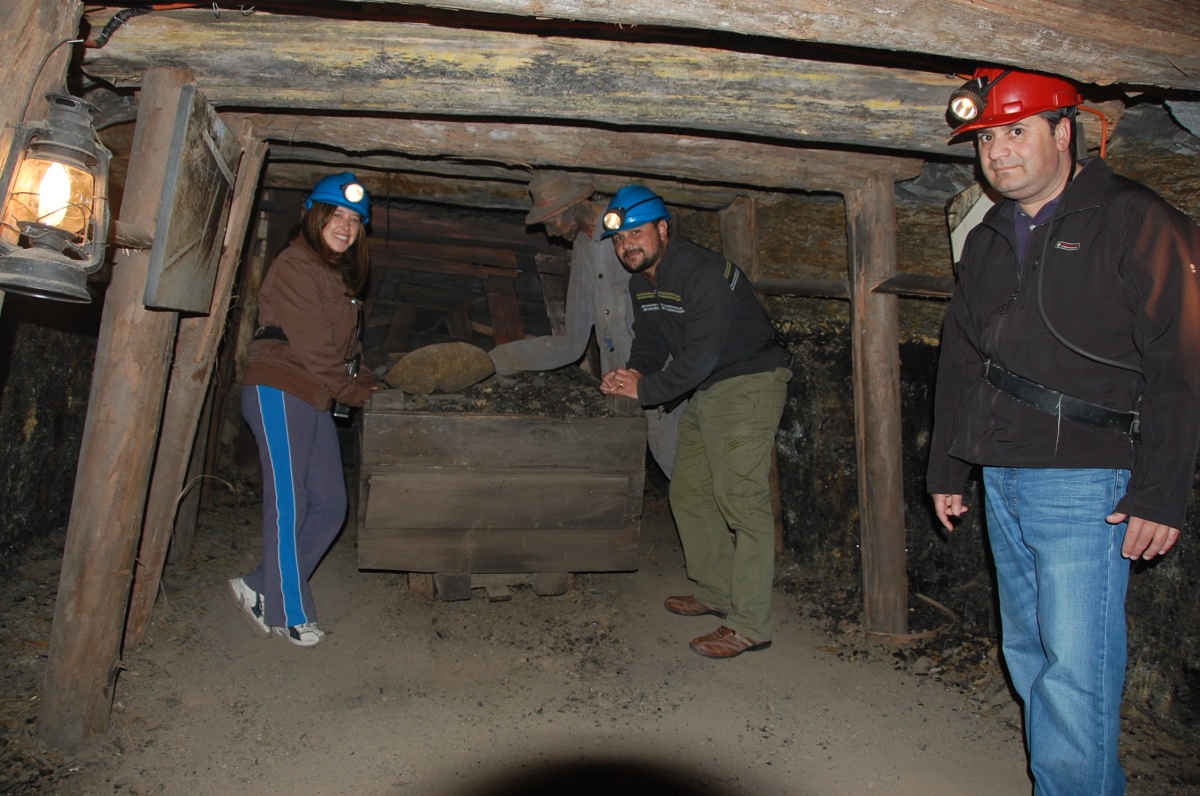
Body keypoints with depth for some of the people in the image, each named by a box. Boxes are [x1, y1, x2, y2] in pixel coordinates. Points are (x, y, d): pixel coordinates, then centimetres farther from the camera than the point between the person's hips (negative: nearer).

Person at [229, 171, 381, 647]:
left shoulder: (340, 276, 21)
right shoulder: (295, 266, -8)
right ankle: (289, 614, 7)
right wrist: (353, 391, -5)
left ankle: (260, 588, 17)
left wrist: (364, 381, 7)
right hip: (280, 391, -9)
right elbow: (310, 344, -14)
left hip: (315, 398, 9)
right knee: (288, 504, -5)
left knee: (330, 504, 5)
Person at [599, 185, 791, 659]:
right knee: (689, 493, 12)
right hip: (705, 391, 10)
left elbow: (701, 355, -26)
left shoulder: (703, 273, -22)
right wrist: (631, 375, -9)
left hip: (749, 384, -10)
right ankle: (716, 593, 26)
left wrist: (645, 390, -19)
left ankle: (749, 625, -8)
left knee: (740, 500, -13)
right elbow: (650, 343, 13)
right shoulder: (641, 282, 8)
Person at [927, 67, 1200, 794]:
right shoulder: (986, 242, 15)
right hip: (1002, 481, 7)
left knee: (1076, 670, -6)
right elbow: (959, 361, 19)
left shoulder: (1133, 221, -5)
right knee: (1028, 654, 15)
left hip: (1085, 481, -7)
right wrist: (947, 468, 19)